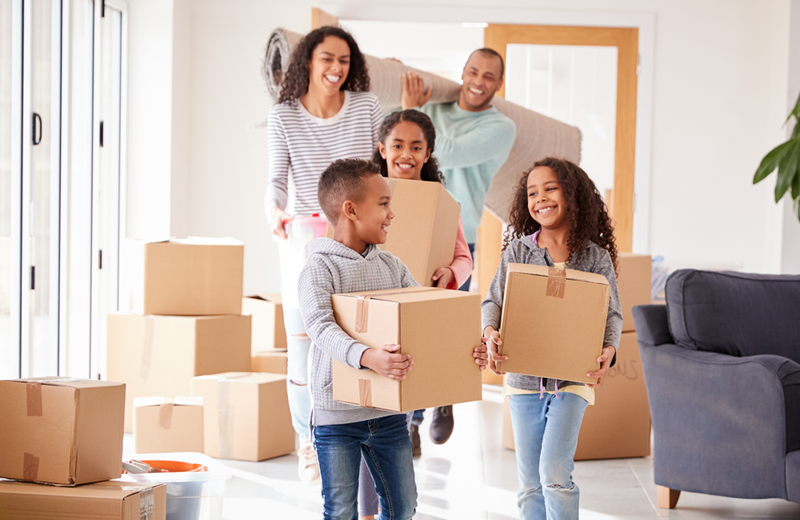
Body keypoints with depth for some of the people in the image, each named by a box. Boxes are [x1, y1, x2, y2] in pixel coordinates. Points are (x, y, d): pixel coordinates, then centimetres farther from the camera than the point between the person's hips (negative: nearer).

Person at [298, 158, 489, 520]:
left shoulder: (392, 267, 8)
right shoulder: (319, 270, -13)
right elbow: (321, 327, -27)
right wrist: (366, 356, -46)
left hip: (388, 412, 6)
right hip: (337, 414, -6)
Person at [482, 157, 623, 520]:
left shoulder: (596, 257, -2)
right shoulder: (518, 251, 2)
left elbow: (612, 313, -2)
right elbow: (493, 301, 0)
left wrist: (609, 349, -21)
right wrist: (491, 333, -20)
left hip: (573, 378, -2)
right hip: (524, 378, 2)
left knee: (554, 475, -14)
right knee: (530, 486, 8)